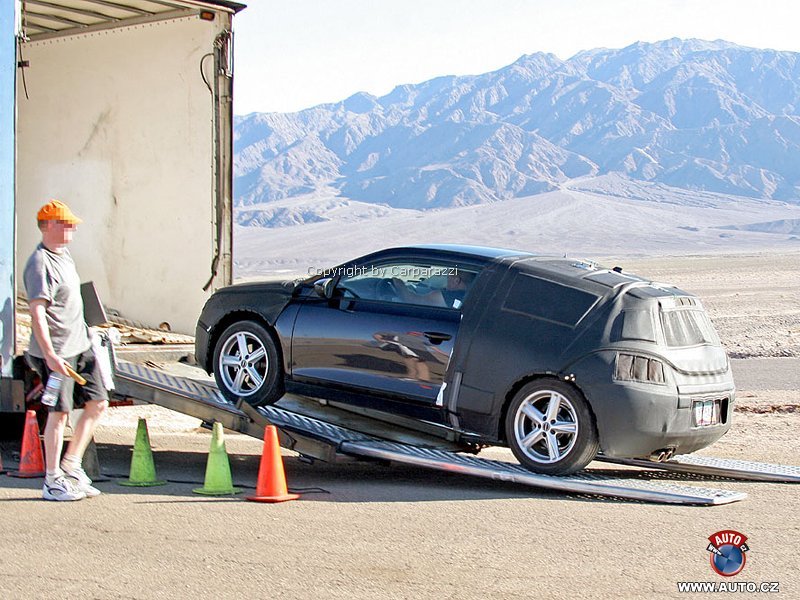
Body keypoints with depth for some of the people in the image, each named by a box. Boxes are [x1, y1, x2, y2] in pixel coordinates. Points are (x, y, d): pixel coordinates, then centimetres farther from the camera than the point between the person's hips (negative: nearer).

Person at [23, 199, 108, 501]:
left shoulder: (64, 255, 12)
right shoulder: (40, 264, -17)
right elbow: (37, 313, -23)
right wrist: (50, 355, -29)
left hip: (80, 346, 9)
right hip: (56, 351, -9)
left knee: (98, 403, 8)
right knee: (59, 412, -3)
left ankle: (71, 465, 19)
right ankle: (52, 481, 7)